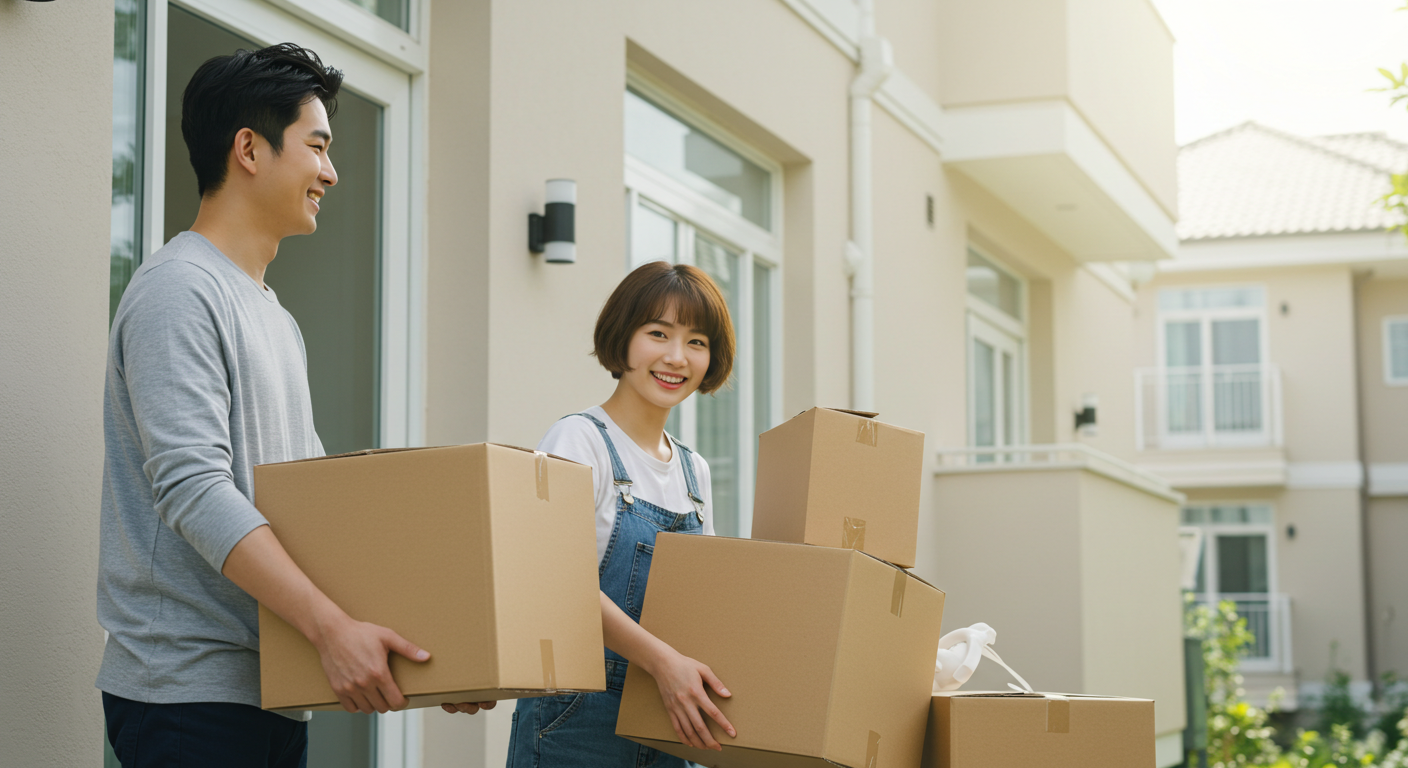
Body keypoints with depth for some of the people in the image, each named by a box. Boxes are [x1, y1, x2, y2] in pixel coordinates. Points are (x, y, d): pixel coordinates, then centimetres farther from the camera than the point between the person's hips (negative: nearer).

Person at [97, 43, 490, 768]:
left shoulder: (277, 319, 20)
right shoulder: (179, 290, -11)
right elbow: (192, 489, -21)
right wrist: (331, 627, -28)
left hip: (272, 685, 9)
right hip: (188, 685, -9)